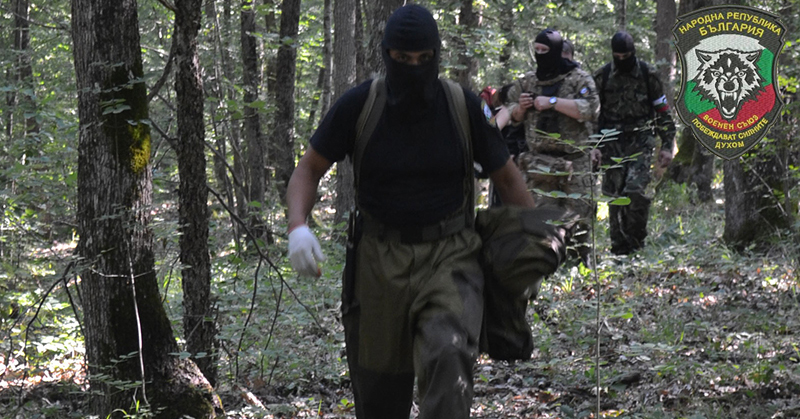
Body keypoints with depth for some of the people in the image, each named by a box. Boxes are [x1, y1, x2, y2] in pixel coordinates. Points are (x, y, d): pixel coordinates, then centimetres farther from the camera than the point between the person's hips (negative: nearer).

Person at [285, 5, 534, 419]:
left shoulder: (464, 107, -6)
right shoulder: (358, 105, -8)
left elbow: (508, 178, 7)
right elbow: (308, 170, 1)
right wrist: (298, 227, -18)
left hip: (449, 256, -1)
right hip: (380, 260, 1)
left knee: (447, 358, -28)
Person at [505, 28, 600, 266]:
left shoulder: (579, 79, -3)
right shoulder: (527, 82, 12)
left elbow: (591, 110, -17)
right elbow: (513, 117, 22)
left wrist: (553, 102, -18)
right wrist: (521, 107, -2)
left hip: (576, 163, -3)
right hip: (540, 163, 4)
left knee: (580, 215, -2)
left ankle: (582, 262, 11)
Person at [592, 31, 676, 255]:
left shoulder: (648, 74, 1)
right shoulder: (602, 76, 5)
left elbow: (663, 112, 6)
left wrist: (667, 146, 2)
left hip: (640, 142, -2)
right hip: (612, 144, 2)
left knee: (634, 190, -19)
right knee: (614, 195, -1)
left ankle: (636, 239, -5)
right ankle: (619, 246, 7)